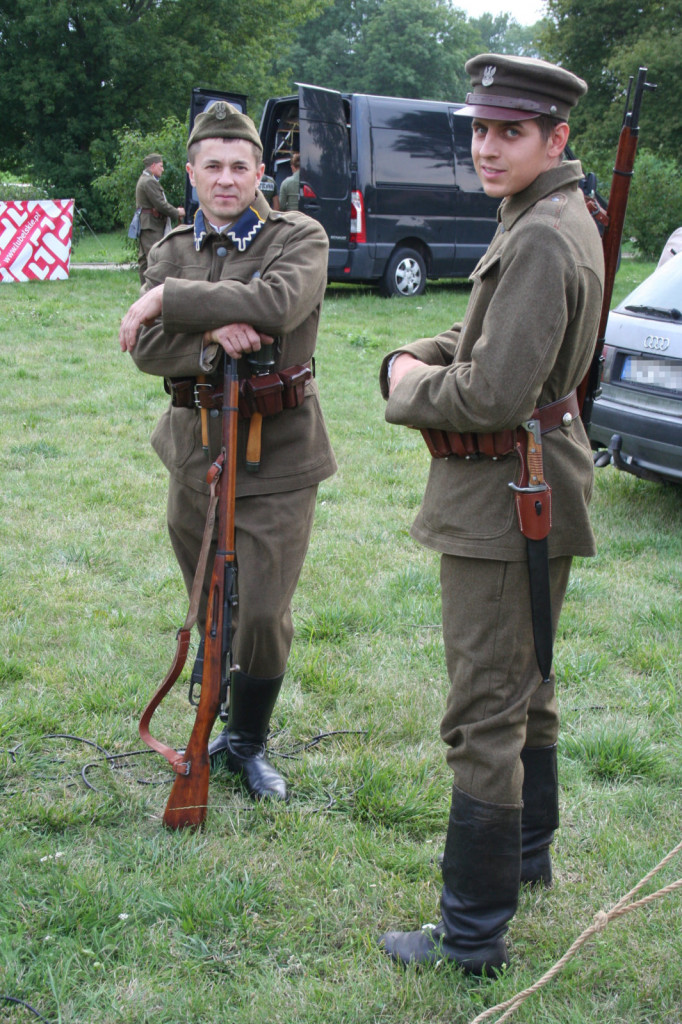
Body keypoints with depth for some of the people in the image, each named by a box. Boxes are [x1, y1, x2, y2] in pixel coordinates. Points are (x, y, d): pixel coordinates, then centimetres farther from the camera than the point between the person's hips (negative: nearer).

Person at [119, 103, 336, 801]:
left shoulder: (300, 239, -5)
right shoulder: (173, 249, 7)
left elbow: (275, 303, -27)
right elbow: (145, 349, -5)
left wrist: (167, 298, -22)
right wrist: (212, 337, -25)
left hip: (277, 456, -4)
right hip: (196, 448, 4)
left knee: (263, 614, -3)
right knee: (210, 608, 15)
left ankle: (249, 743, 19)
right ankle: (231, 720, 37)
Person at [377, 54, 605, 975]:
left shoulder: (541, 239, -22)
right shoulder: (561, 218, 12)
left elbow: (495, 393, -29)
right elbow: (490, 337, 20)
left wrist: (416, 388, -10)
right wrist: (414, 359, 0)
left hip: (505, 498, -11)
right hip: (544, 483, 11)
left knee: (485, 713, -4)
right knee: (526, 681, 23)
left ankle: (473, 932, 5)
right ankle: (529, 851, 41)